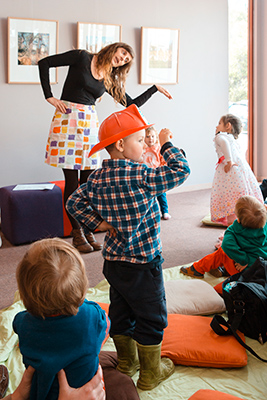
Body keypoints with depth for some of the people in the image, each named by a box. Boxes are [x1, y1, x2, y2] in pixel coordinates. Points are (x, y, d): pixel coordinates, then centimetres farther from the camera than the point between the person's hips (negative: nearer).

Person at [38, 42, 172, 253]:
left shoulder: (111, 80, 15)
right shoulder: (82, 57, 1)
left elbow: (132, 104, 19)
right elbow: (44, 63, 0)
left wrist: (155, 88, 16)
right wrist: (49, 96, -6)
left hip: (90, 122, 5)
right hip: (67, 118, -5)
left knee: (88, 181, 3)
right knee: (72, 180, -3)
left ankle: (88, 231, 14)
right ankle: (77, 233, 7)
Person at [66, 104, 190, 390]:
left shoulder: (97, 177, -1)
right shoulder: (141, 176, -22)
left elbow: (74, 203, 4)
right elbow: (181, 171, -18)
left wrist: (96, 223, 2)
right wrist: (167, 145, -5)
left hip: (113, 261, 7)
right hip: (143, 264, -7)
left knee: (121, 313, 21)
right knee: (151, 318, 10)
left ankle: (126, 363, 38)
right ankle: (150, 373, 24)